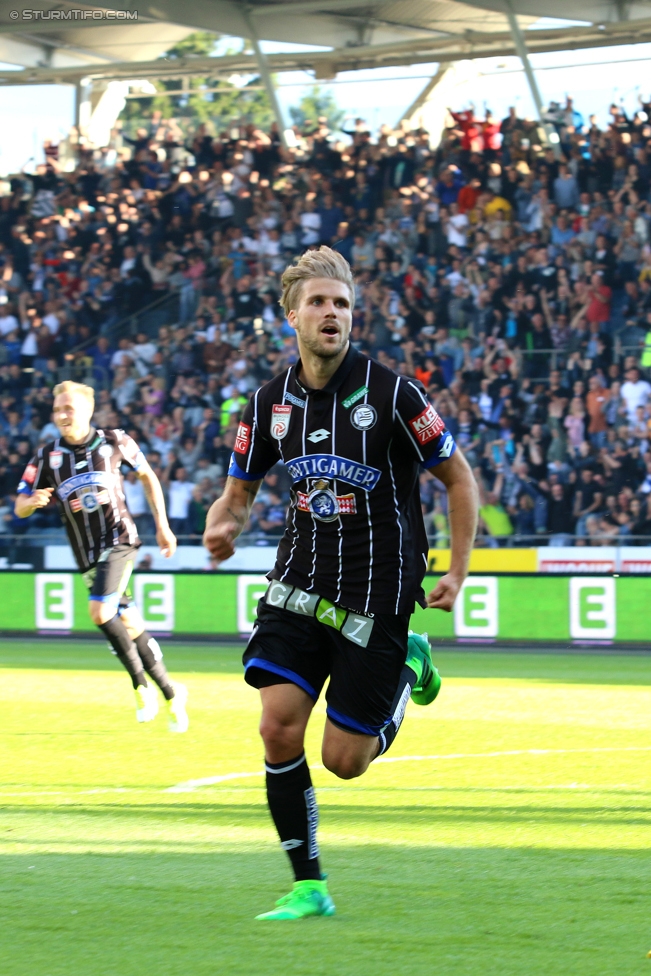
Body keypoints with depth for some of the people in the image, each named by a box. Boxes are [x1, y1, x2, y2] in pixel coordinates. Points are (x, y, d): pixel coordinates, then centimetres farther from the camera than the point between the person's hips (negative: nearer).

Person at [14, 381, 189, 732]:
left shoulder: (115, 443, -2)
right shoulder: (47, 456, 0)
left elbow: (147, 476, 13)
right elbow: (20, 507, 1)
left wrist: (162, 526, 11)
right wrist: (34, 501, -23)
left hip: (119, 539, -3)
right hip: (88, 555, 3)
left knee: (101, 612, -22)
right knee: (128, 624, 6)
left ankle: (141, 684, -8)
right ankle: (170, 692, 20)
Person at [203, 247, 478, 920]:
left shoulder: (390, 394, -12)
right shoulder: (270, 402, 0)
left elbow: (458, 478, -2)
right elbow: (240, 490, 13)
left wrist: (457, 572, -5)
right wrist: (222, 526, -10)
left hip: (377, 592, -3)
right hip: (300, 581, 3)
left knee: (343, 759, -1)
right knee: (279, 730, -13)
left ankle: (409, 666, 30)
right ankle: (308, 887, 0)